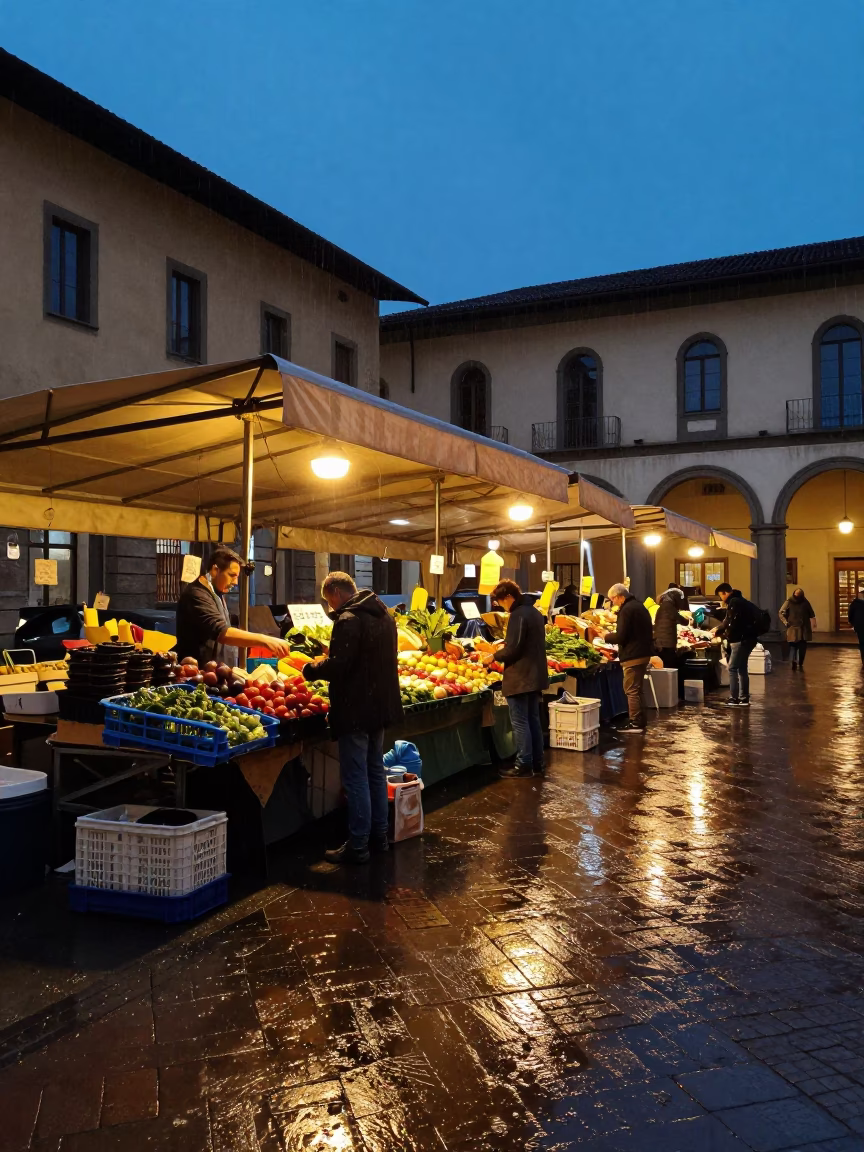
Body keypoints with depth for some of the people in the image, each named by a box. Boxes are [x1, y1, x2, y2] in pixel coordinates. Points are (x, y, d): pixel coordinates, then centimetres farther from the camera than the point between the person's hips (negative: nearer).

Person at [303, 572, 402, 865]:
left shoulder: (349, 620, -19)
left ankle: (357, 846, 5)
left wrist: (311, 669, -4)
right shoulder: (384, 615, 10)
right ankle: (379, 837, 27)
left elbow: (337, 666, -23)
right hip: (381, 706, 9)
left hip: (356, 711, -9)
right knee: (375, 772, 18)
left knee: (355, 778, -2)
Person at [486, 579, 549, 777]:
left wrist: (494, 656, -6)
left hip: (520, 677, -10)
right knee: (533, 720, 16)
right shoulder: (534, 612, 12)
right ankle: (537, 761, 22)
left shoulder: (518, 615, -18)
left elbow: (513, 649, -22)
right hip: (535, 674, 10)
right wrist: (506, 646, 18)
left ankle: (524, 765, 0)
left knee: (520, 722, -3)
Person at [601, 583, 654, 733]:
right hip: (644, 652, 10)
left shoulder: (626, 610, -16)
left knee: (631, 690, -5)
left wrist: (607, 636, -2)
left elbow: (620, 636, -20)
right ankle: (639, 721, 21)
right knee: (636, 689, 17)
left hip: (633, 655, -10)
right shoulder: (640, 606, 15)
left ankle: (636, 723, -4)